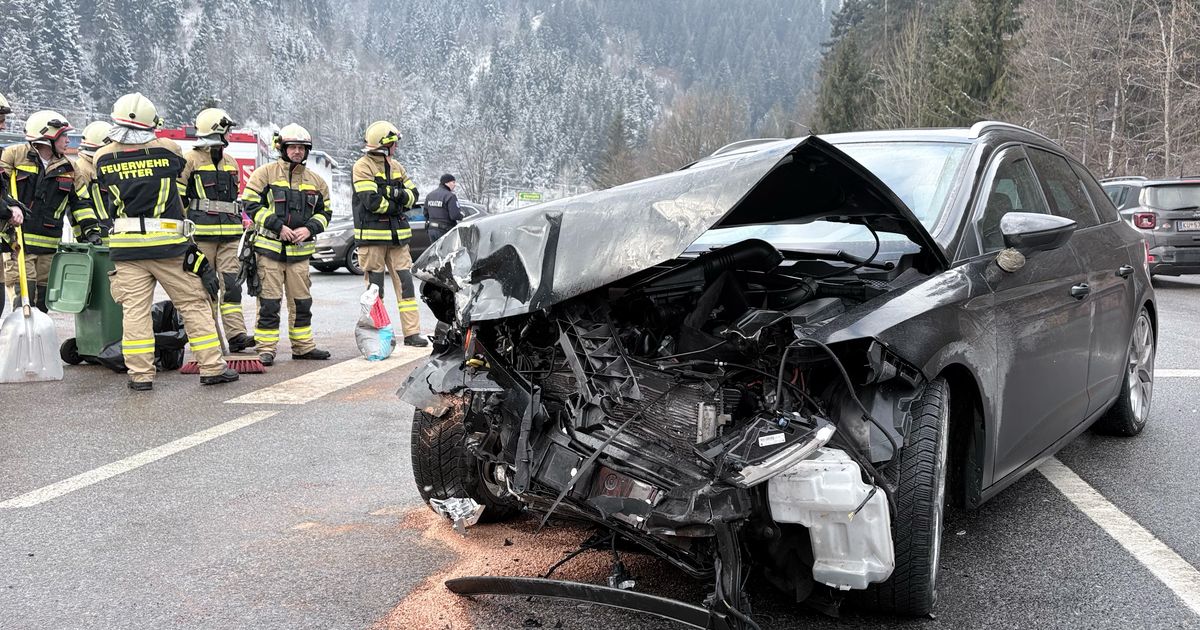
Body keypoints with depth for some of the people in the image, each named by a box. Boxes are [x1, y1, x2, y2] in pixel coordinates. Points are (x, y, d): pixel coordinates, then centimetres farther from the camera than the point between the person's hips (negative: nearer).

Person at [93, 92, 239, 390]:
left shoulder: (103, 158, 2)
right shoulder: (167, 149, -5)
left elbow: (107, 188, 16)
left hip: (126, 245, 2)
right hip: (168, 242, -2)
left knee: (134, 309, 5)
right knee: (193, 304, 6)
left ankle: (140, 374, 4)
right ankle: (212, 367, 8)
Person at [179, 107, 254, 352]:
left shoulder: (231, 162, 19)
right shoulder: (190, 160, -2)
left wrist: (238, 225, 24)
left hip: (229, 234, 5)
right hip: (201, 233, -5)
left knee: (231, 282, -3)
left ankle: (236, 333, -7)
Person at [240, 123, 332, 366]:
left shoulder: (315, 181, 12)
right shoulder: (265, 173, -1)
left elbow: (324, 211, 17)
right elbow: (251, 204, -6)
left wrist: (309, 228, -4)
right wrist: (278, 226, -14)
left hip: (300, 250, 4)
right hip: (270, 247, -4)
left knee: (302, 301, 10)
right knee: (269, 301, -3)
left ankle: (303, 345, 21)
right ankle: (266, 348, 4)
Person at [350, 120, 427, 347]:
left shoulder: (396, 167, 15)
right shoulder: (362, 167, -7)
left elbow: (413, 194, 13)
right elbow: (372, 202, -18)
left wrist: (400, 194, -8)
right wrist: (396, 205, -4)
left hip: (397, 235, 6)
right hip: (372, 234, -6)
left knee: (405, 282, 2)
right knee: (375, 286, 1)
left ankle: (412, 332, 4)